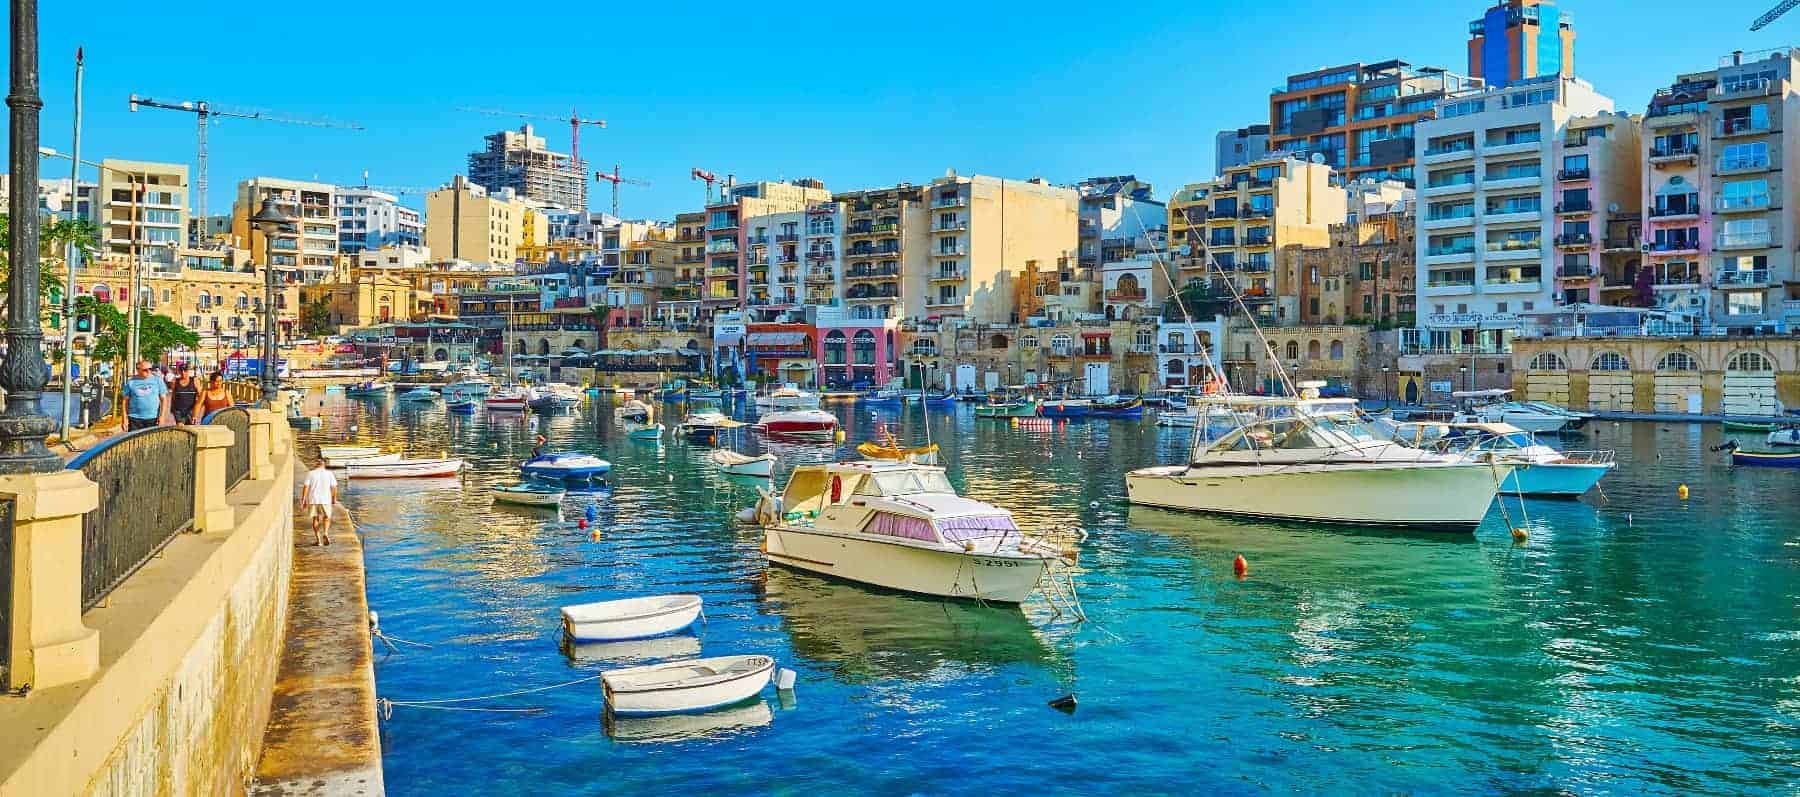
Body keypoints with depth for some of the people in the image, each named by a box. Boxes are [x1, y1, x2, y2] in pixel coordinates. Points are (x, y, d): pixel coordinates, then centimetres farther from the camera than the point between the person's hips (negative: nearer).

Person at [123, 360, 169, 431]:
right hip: (135, 419, 0)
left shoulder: (157, 380, 5)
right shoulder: (131, 382, 5)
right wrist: (125, 418, 1)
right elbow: (125, 401, 7)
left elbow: (163, 399, 5)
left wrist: (162, 416, -4)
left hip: (153, 419, 0)